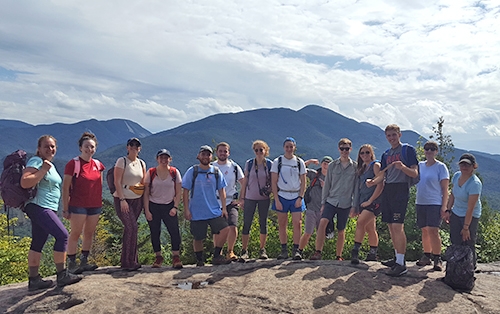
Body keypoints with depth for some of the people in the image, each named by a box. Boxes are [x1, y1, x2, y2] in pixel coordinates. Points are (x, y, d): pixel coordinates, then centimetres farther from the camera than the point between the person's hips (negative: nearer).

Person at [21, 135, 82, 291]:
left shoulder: (50, 164, 18)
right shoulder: (36, 162, -10)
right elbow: (24, 182, -23)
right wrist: (43, 170, -23)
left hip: (47, 209, 10)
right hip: (39, 207, -10)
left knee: (37, 243, 9)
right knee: (62, 235, -14)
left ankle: (34, 280, 13)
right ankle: (62, 275, -7)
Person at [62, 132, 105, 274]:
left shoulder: (98, 165, 9)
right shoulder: (73, 164, -7)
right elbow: (65, 187, -8)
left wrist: (100, 203, 14)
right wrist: (65, 208, -10)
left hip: (95, 206, 6)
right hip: (78, 205, -6)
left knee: (89, 233, 11)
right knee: (75, 234, -1)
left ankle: (84, 261, 22)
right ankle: (71, 263, 8)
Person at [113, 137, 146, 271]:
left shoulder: (141, 163, 12)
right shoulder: (122, 161, -5)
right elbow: (117, 182, -10)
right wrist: (122, 199, -17)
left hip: (137, 200, 5)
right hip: (123, 199, -5)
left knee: (129, 229, 7)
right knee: (132, 228, -12)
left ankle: (125, 260, 16)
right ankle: (130, 262, -4)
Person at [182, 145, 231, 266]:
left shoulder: (216, 172, 6)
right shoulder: (192, 172, 0)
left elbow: (221, 191, 9)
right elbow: (185, 191, 0)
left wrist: (224, 208, 2)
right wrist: (186, 209, -6)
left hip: (215, 211, 2)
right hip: (196, 212, -2)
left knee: (225, 229, -13)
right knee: (198, 238, 4)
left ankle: (216, 257, 0)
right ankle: (199, 261, 25)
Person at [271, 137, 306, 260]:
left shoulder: (299, 162, 5)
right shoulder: (277, 161, 2)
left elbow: (303, 182, 6)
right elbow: (273, 182, 0)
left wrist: (300, 197, -5)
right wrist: (276, 199, -7)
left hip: (296, 196, 0)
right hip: (282, 196, 0)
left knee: (297, 223, -5)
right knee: (282, 224, 3)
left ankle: (296, 250, 5)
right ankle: (284, 250, 11)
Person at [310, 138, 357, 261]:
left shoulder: (355, 166, 4)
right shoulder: (332, 165, 5)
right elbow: (327, 185, 7)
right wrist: (323, 203, 4)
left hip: (346, 203, 0)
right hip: (331, 200, 0)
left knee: (341, 231, 8)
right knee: (322, 222, -20)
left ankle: (338, 256, 22)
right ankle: (318, 252, -15)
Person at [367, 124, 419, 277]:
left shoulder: (408, 149, 0)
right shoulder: (386, 154, 19)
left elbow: (415, 173, -6)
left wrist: (403, 167, -25)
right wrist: (372, 182, -3)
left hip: (401, 190, -7)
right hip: (387, 190, 7)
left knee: (397, 226, -14)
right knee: (391, 226, 9)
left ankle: (401, 264, -10)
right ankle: (397, 257, 21)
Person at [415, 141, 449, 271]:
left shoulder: (440, 167, -3)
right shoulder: (420, 165, 11)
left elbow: (445, 188, -5)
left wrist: (444, 206, -11)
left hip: (435, 203, -5)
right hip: (420, 203, 5)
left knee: (433, 230, -12)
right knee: (424, 230, 10)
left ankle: (437, 259, -4)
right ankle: (426, 256, 20)